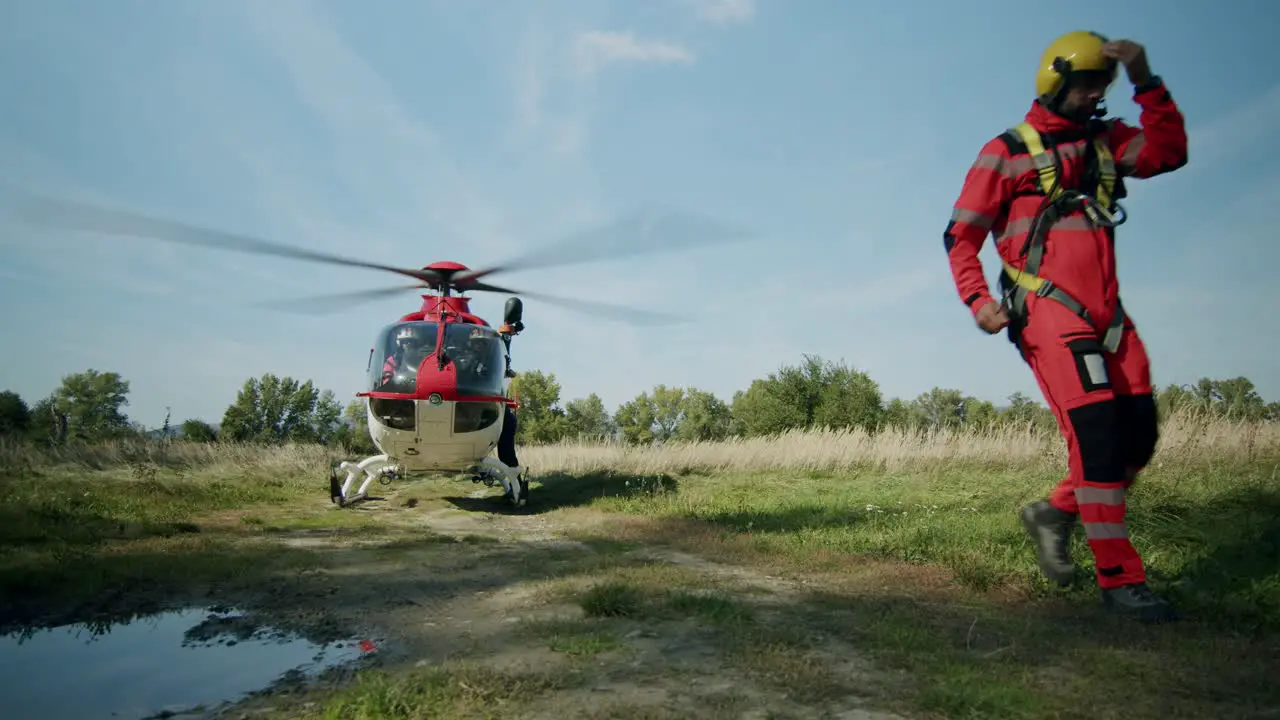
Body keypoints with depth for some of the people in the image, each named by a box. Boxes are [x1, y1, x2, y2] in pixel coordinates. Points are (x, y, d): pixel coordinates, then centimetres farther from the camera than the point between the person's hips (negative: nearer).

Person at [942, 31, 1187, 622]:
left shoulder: (1105, 141, 20)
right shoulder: (1007, 152, 3)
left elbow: (1168, 152, 4)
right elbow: (961, 235, 2)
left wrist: (1146, 82, -2)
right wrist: (978, 300, -12)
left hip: (1106, 313, 7)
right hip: (1048, 313, -6)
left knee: (1138, 436, 3)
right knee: (1097, 434, -13)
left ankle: (1054, 513, 24)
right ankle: (1119, 578, -2)